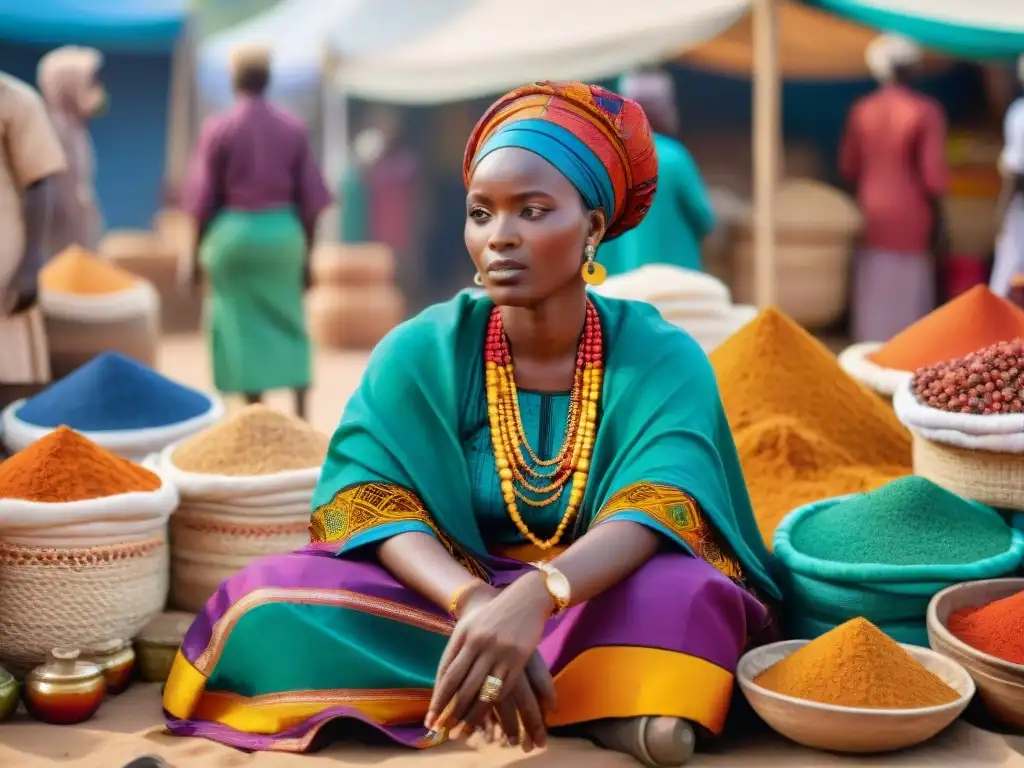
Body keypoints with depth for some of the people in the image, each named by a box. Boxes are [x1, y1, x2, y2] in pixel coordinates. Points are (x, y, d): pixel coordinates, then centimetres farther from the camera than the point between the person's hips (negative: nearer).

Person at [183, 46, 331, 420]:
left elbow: (203, 199, -5)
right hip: (283, 232, 2)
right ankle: (301, 417, 7)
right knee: (289, 322, 13)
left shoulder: (217, 128, -6)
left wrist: (197, 253, 6)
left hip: (234, 232, -2)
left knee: (243, 326, 6)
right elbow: (310, 198, 2)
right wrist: (307, 255, 11)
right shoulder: (294, 128, 0)